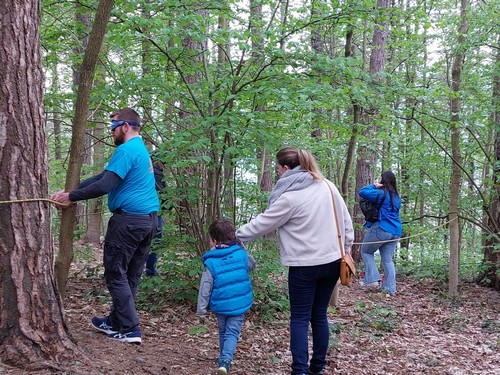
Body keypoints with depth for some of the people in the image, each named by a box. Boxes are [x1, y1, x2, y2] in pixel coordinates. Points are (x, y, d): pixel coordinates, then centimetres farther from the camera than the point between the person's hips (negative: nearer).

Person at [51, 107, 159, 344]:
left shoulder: (127, 150, -12)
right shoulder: (142, 149, 20)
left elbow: (104, 186, -20)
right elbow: (104, 176, 14)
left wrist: (72, 197, -10)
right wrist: (69, 192, 8)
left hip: (129, 221, -9)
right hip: (149, 220, 9)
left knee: (116, 274, -1)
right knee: (130, 275, 14)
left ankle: (129, 329, 0)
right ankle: (116, 321, 24)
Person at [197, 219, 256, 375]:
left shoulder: (211, 262, -11)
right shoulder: (241, 254, -6)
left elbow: (206, 287, -8)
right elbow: (252, 265, 16)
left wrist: (201, 308, 0)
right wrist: (242, 248, 22)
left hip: (220, 305, 0)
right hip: (239, 304, 0)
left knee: (223, 331, 21)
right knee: (232, 333, 2)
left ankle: (223, 358, 34)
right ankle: (225, 361, -17)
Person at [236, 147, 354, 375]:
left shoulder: (289, 197, -14)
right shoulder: (327, 186, 4)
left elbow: (262, 224, -7)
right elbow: (345, 221, 9)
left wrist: (236, 235, 7)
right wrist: (346, 249, 18)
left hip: (304, 266, -6)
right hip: (332, 261, 6)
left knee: (300, 318, 3)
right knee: (320, 315, 15)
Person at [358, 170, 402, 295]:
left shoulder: (381, 194, -11)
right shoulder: (397, 197, 15)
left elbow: (362, 192, -15)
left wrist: (374, 186, -1)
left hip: (380, 229, -7)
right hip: (395, 232, 7)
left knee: (366, 252, 11)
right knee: (388, 260, 8)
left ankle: (372, 279, -1)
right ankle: (390, 288, 4)